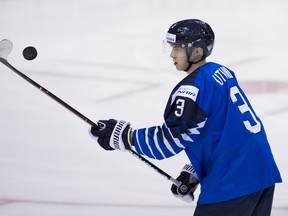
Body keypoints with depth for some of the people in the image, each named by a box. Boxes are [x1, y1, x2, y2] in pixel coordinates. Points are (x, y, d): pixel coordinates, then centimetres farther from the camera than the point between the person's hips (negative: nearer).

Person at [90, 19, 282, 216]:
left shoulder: (193, 88, -13)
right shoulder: (222, 73, 15)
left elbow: (171, 139, -14)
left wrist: (124, 136, -7)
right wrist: (193, 172, 21)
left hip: (232, 181, -9)